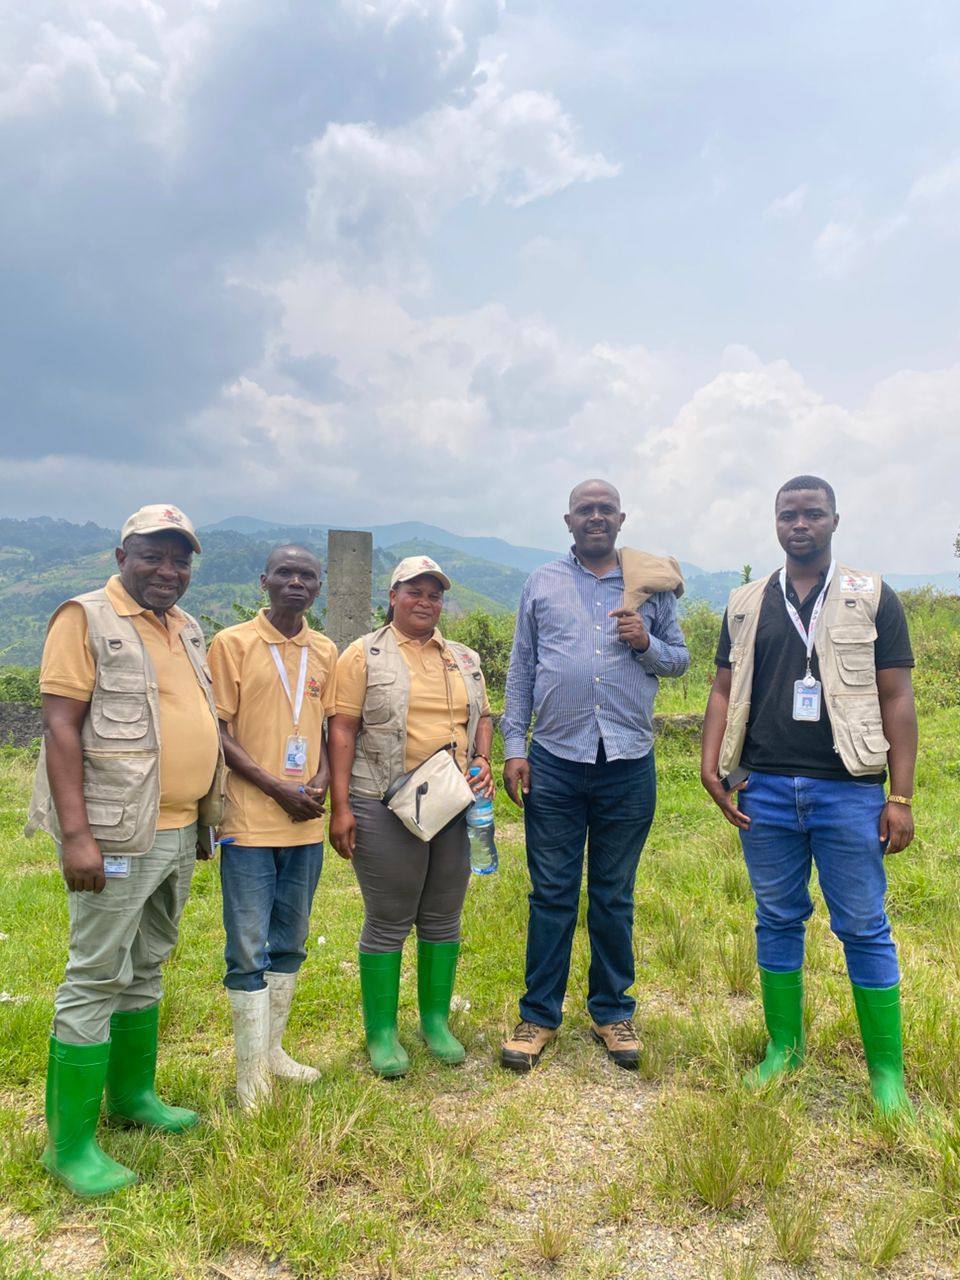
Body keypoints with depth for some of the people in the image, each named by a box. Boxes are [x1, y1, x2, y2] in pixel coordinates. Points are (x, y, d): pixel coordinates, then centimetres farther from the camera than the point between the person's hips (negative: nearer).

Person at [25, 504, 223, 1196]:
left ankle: (133, 1093, 35)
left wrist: (206, 818, 19)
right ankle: (70, 1144, 13)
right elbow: (60, 728, -14)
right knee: (96, 979, 0)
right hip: (117, 837, -7)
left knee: (146, 970, 19)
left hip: (179, 834, 8)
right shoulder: (87, 618, -8)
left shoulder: (187, 628, 13)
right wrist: (75, 834, -20)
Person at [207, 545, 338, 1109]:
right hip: (250, 819, -5)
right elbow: (219, 732, -7)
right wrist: (278, 789, -14)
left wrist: (321, 781, -4)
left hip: (307, 821, 5)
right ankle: (251, 1072, 15)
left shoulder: (326, 651, 9)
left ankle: (273, 1047, 32)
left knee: (291, 943, 16)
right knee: (249, 950, 2)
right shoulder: (232, 644, -5)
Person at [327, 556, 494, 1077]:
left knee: (443, 919, 13)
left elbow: (482, 716, 22)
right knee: (387, 922, 4)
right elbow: (342, 730, -6)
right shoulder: (364, 655, -1)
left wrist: (482, 762, 1)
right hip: (387, 809, -4)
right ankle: (381, 1033, 19)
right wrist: (340, 807, -11)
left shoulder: (465, 659, 14)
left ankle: (436, 1020, 29)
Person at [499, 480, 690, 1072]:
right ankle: (540, 1016, 20)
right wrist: (514, 746, 0)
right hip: (555, 761, 0)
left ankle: (613, 1011, 27)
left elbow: (680, 660, 12)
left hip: (629, 763, 0)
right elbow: (521, 669, 7)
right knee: (552, 894, 6)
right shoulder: (542, 583, 8)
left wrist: (646, 643, -9)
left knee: (615, 896, 11)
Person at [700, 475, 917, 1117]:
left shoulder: (873, 598, 2)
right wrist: (712, 768, -3)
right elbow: (725, 691, 10)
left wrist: (901, 797, -6)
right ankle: (784, 1047, 30)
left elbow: (896, 699, -1)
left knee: (865, 929, 4)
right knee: (777, 921, 13)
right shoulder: (746, 604, 9)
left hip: (848, 792, -2)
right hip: (765, 791, 3)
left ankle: (887, 1071, 19)